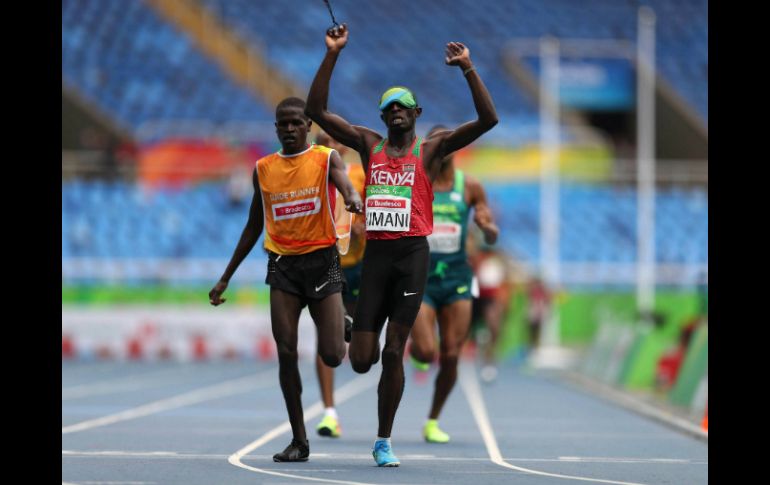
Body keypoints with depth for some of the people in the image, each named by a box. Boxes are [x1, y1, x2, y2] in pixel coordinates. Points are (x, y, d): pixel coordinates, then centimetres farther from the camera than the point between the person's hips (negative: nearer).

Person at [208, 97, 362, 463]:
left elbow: (345, 185, -23)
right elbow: (253, 227, 17)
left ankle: (345, 329, 31)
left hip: (322, 261, -3)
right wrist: (226, 278, 17)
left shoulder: (325, 158, -1)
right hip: (282, 264, 3)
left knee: (332, 356, -8)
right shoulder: (264, 169, 9)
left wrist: (354, 199, -49)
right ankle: (299, 440, 3)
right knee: (286, 353, -5)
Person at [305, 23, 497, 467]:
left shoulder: (432, 148, 5)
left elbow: (488, 119, -5)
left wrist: (467, 68, -12)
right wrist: (332, 55, -3)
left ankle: (384, 441, 7)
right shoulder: (369, 144, 12)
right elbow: (317, 111, 5)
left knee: (393, 353, -4)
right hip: (376, 254, 2)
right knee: (361, 360, -3)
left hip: (413, 254, -2)